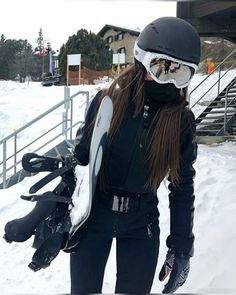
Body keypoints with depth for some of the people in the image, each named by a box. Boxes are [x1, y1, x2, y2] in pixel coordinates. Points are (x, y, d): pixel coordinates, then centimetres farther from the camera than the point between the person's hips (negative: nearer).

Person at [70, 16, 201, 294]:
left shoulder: (182, 120, -8)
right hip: (92, 217, 0)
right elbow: (80, 159, -3)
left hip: (141, 226, 1)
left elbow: (182, 186, -1)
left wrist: (181, 247, -2)